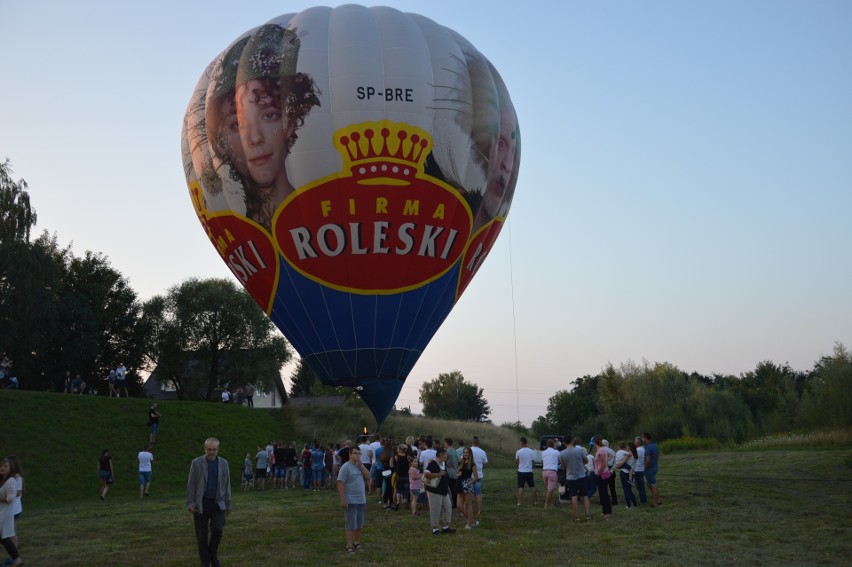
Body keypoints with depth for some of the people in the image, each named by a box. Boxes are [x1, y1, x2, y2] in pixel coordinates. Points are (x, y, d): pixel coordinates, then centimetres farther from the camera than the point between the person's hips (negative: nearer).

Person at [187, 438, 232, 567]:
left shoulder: (223, 463, 5)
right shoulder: (196, 463, -3)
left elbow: (227, 485, 9)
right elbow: (191, 484, -2)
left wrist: (228, 504, 10)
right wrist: (190, 503, -9)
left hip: (218, 504, 1)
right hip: (201, 504, -1)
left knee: (218, 529, -15)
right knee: (202, 535, 2)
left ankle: (213, 555, 10)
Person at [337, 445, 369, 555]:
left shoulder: (360, 466, 10)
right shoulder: (346, 467, -11)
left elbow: (368, 477, -2)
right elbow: (340, 483, -14)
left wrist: (360, 465, -9)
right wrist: (343, 499, -19)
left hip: (362, 500, 7)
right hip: (350, 501, -7)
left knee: (359, 524, 14)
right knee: (350, 524, -4)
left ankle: (357, 542, 28)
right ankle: (349, 546, 1)